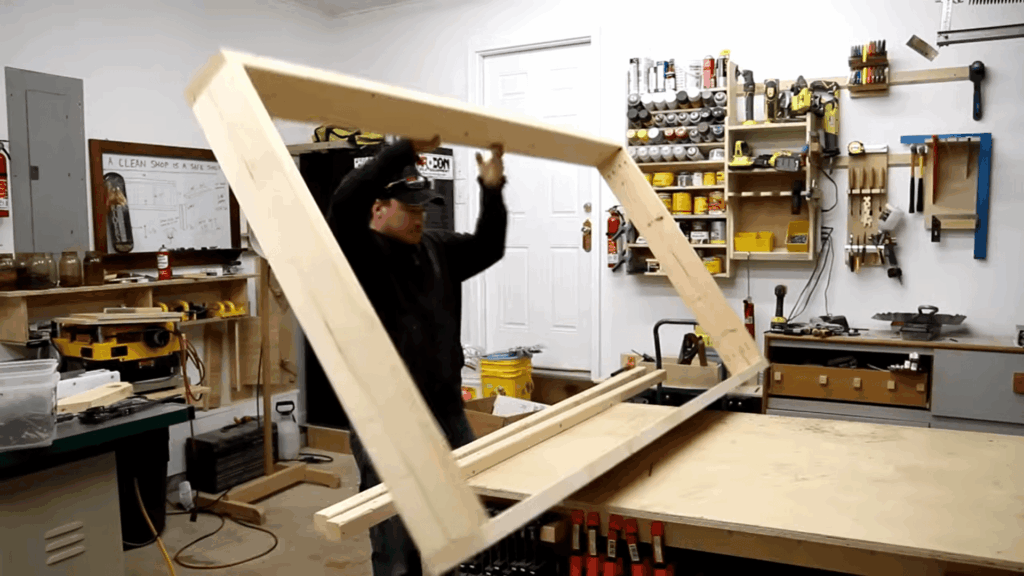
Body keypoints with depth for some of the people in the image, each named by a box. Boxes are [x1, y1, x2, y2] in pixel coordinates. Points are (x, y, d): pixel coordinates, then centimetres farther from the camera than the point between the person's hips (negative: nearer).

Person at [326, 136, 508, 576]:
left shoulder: (436, 249, 10)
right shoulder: (357, 252, -10)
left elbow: (487, 248, 12)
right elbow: (344, 202, -28)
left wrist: (492, 190, -3)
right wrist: (409, 147, -31)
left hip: (448, 413, 7)